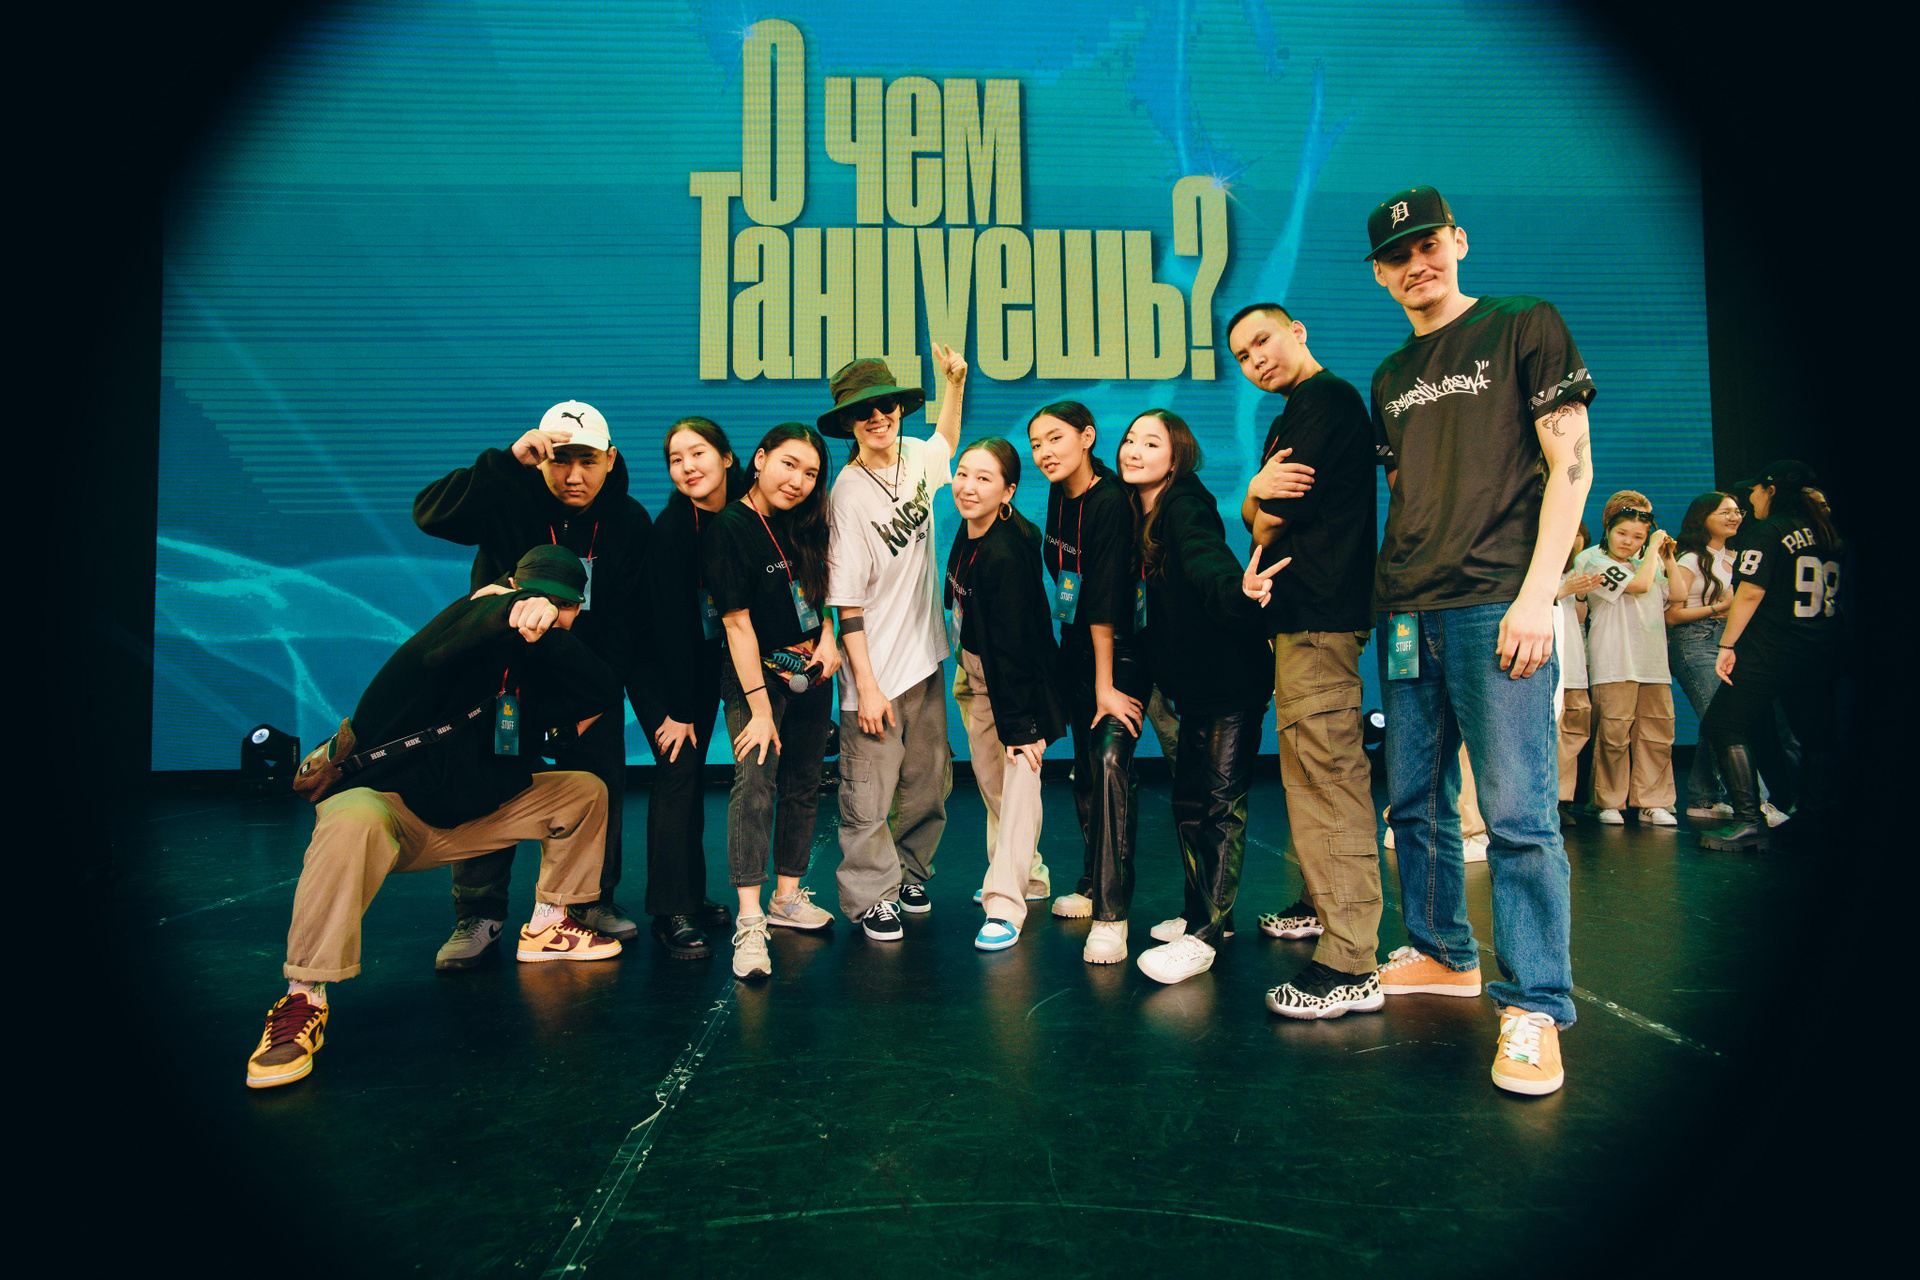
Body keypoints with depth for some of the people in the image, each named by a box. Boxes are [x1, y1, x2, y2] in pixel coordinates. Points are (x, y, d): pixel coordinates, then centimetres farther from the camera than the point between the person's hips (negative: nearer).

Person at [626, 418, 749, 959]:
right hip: (657, 661, -5)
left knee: (693, 770, 9)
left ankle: (689, 894, 18)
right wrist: (678, 710, -19)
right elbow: (671, 619, -22)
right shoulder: (672, 526, -23)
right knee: (679, 769, -11)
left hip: (705, 657, 6)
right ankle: (671, 912, -5)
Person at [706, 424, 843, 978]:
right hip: (756, 675, -7)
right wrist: (760, 708, -20)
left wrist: (828, 635, 0)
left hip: (811, 673, 7)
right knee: (754, 784, -17)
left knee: (803, 785, 11)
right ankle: (750, 923, -18)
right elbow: (737, 623, -18)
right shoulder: (731, 527, -15)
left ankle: (788, 897, 24)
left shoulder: (805, 524, 5)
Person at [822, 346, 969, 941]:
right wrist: (866, 686, -17)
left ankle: (909, 872, 36)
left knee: (929, 781, 16)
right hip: (876, 669, -6)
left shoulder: (915, 457, 1)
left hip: (926, 655, 6)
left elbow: (946, 446, 30)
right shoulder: (849, 494, -17)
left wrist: (955, 382, 18)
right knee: (870, 793, 2)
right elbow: (847, 604, -16)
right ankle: (870, 896, 20)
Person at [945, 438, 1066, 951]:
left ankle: (1005, 904, -6)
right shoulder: (969, 530, -4)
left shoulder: (1007, 555, -29)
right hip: (975, 671, 9)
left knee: (1018, 779, -11)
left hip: (1019, 680, -9)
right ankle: (1026, 873, 34)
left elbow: (1013, 649, -26)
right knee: (990, 778, 17)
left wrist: (1019, 726, -22)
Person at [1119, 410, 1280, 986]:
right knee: (1188, 801, 14)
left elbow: (1204, 555, -38)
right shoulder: (1138, 518, 8)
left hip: (1232, 679, -9)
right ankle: (1203, 912, 29)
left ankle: (1203, 936, 0)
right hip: (1193, 686, 9)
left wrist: (1237, 589, -58)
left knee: (1221, 801, -5)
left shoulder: (1186, 506, -16)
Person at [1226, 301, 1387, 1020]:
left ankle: (1351, 966, -14)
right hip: (1301, 614, 11)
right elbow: (1258, 513, 18)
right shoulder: (1293, 415, 25)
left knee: (1328, 774, -14)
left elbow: (1276, 517, -14)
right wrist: (1256, 495, -3)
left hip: (1318, 615, -11)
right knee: (1305, 767, 18)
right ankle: (1323, 906, 33)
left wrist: (1264, 524, 7)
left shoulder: (1324, 397, -9)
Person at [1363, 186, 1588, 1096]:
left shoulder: (1525, 328, 4)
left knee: (1517, 810, -8)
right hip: (1405, 611, 6)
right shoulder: (1391, 378, 19)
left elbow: (1571, 465, -3)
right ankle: (1443, 954, 26)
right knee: (1415, 801, 10)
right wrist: (1385, 590, 10)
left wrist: (1536, 594, -13)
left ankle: (1535, 1007, 1)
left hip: (1495, 602, -6)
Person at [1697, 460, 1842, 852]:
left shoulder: (1767, 530, -7)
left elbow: (1751, 592, -14)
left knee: (1726, 727, -3)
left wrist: (1727, 645, -12)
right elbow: (1837, 594, 20)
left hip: (1769, 654, -7)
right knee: (1817, 737, 16)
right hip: (1822, 654, 7)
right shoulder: (1829, 532, 14)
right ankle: (1812, 820, 16)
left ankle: (1749, 821, -12)